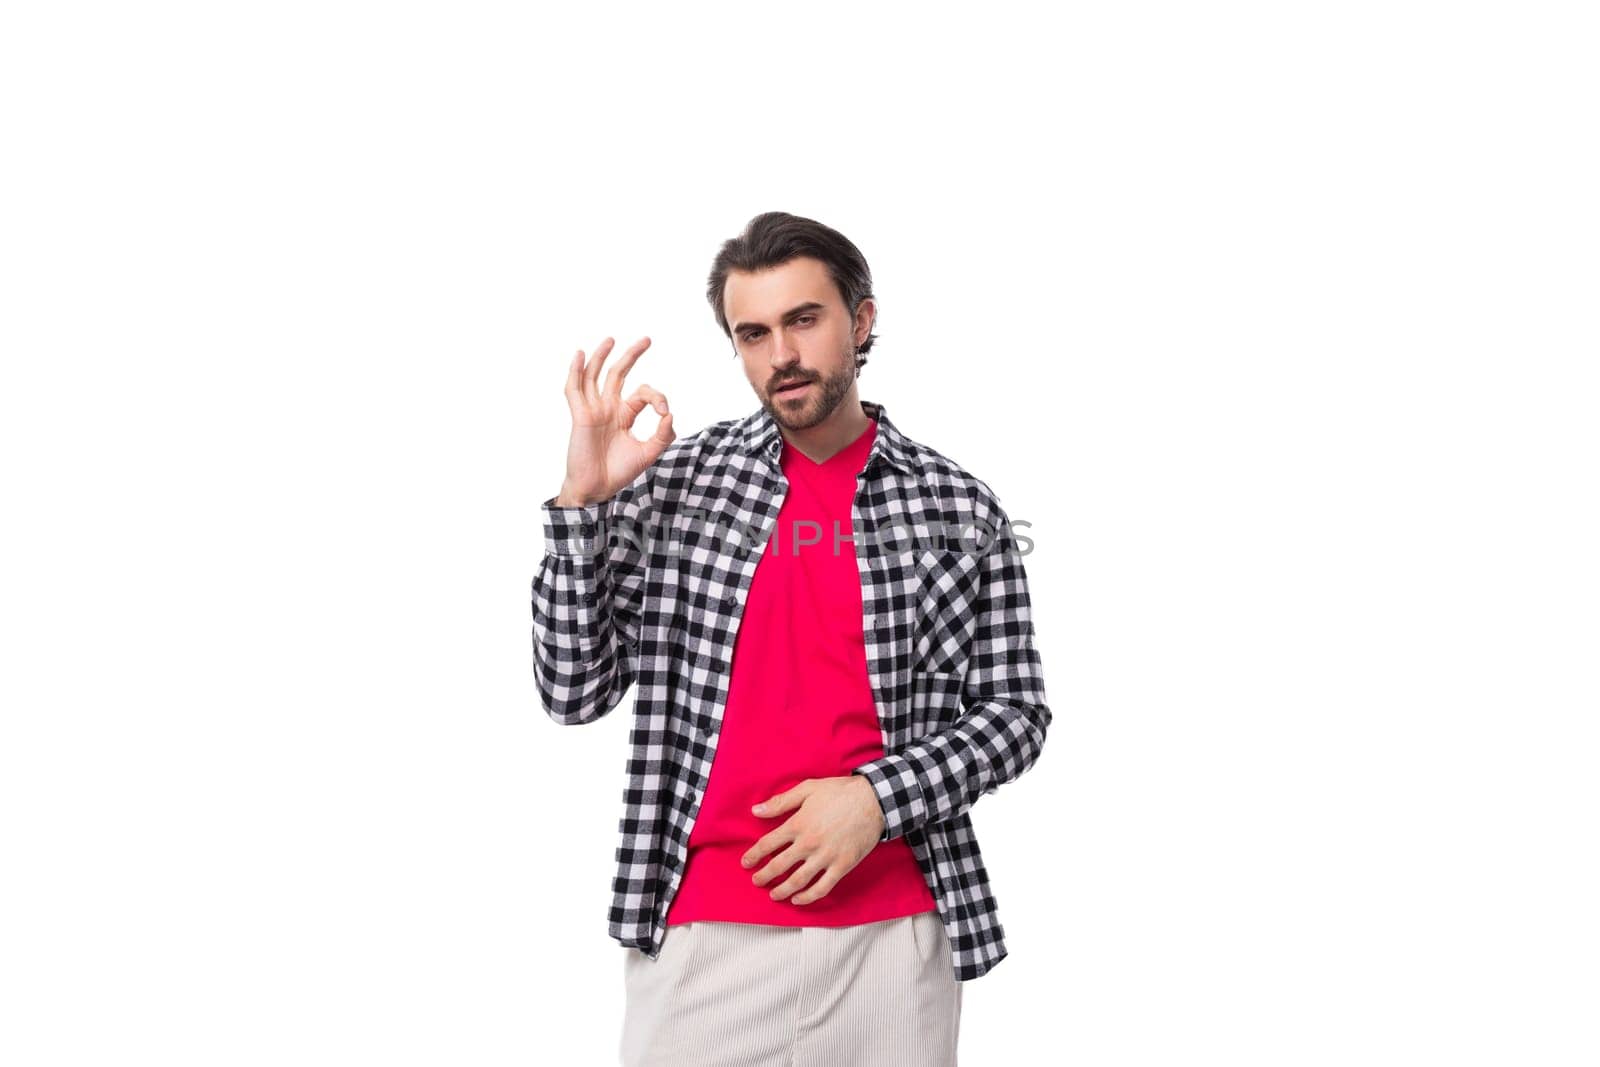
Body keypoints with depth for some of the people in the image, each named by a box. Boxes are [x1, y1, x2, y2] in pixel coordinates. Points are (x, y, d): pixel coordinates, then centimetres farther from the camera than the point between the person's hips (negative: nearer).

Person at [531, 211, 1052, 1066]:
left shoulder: (959, 510, 1)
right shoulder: (674, 483, 2)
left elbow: (1014, 711, 4)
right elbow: (574, 690, -1)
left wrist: (879, 797, -11)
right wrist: (582, 500, -11)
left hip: (891, 932, 1)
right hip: (702, 930, 0)